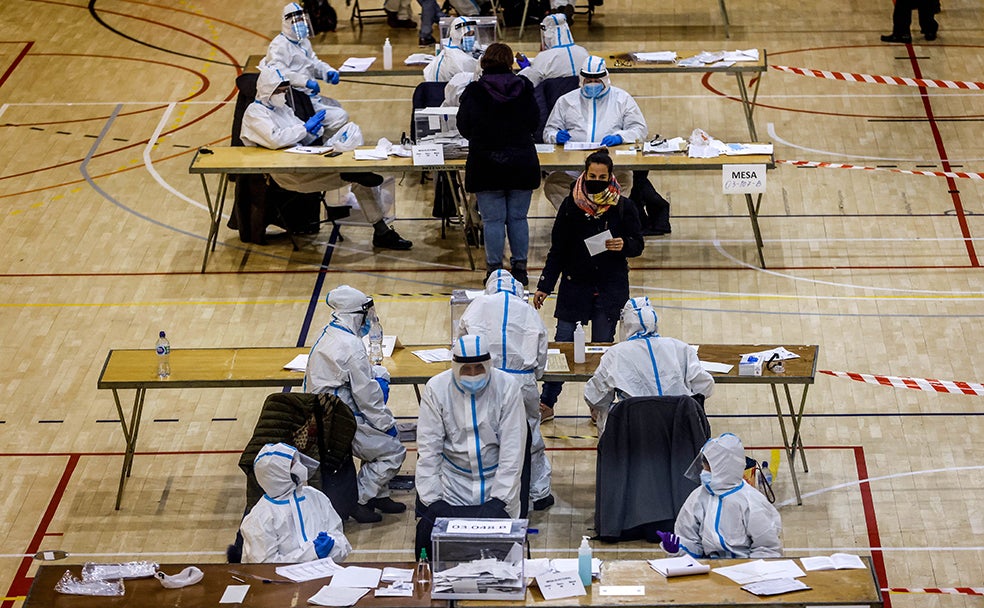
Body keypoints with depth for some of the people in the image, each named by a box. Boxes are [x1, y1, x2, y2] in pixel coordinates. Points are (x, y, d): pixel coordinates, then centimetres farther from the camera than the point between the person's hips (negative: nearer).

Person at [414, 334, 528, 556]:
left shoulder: (507, 387, -7)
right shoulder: (436, 388, -4)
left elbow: (512, 449, -7)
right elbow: (428, 448, -5)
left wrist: (498, 500, -13)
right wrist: (432, 501, -12)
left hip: (496, 479, -1)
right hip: (452, 484, 1)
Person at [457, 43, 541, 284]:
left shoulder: (473, 92, -8)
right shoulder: (524, 89, -2)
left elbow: (464, 128, -2)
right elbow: (534, 122, 7)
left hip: (486, 164, -2)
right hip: (522, 163, 2)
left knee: (493, 220, 2)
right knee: (518, 218, 10)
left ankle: (494, 270, 4)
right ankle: (520, 268, 14)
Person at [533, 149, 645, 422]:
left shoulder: (623, 207, -3)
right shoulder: (571, 205, -2)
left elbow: (638, 244, 2)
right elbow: (557, 249, 3)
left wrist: (623, 246, -21)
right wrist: (544, 286, -1)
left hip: (611, 287, 0)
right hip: (575, 285, 1)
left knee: (603, 346, 4)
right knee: (563, 343, 0)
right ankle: (546, 403, 11)